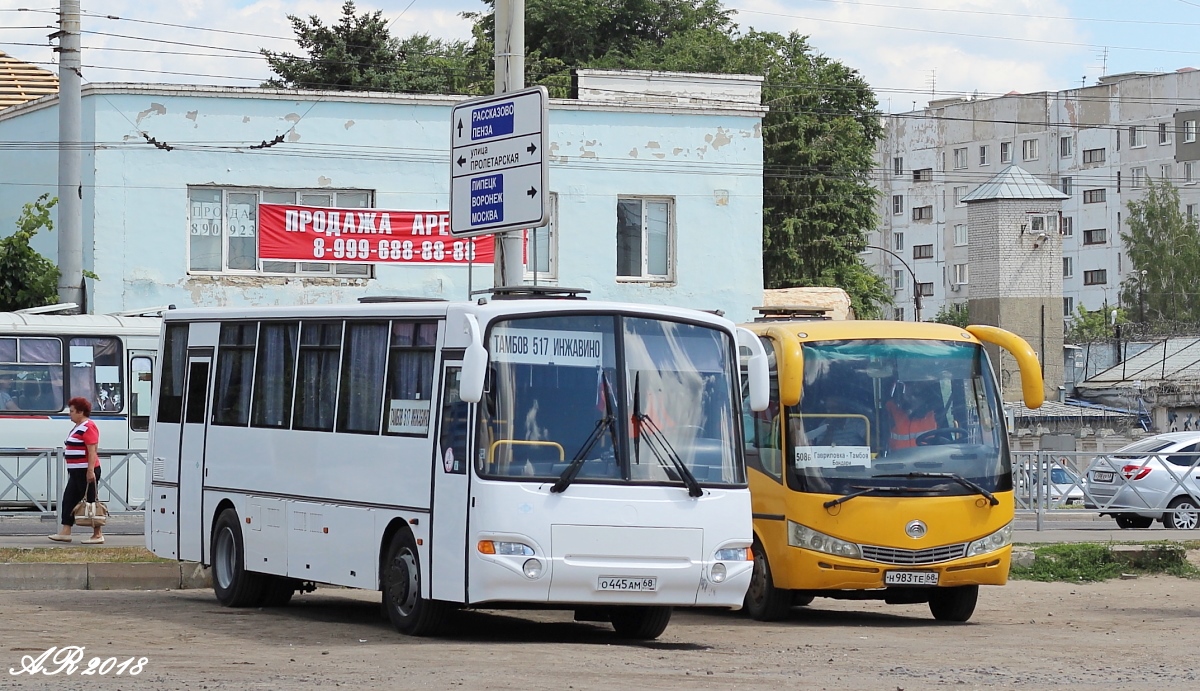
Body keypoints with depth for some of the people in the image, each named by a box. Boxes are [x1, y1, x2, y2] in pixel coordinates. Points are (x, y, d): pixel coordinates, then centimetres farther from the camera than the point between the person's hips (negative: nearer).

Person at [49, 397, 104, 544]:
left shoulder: (88, 427, -15)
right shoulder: (78, 427, 18)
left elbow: (92, 451, -21)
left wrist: (90, 470, -26)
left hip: (86, 472, -11)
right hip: (76, 472, 11)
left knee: (90, 501, -6)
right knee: (68, 501, 9)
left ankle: (98, 535, -2)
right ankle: (65, 532, 10)